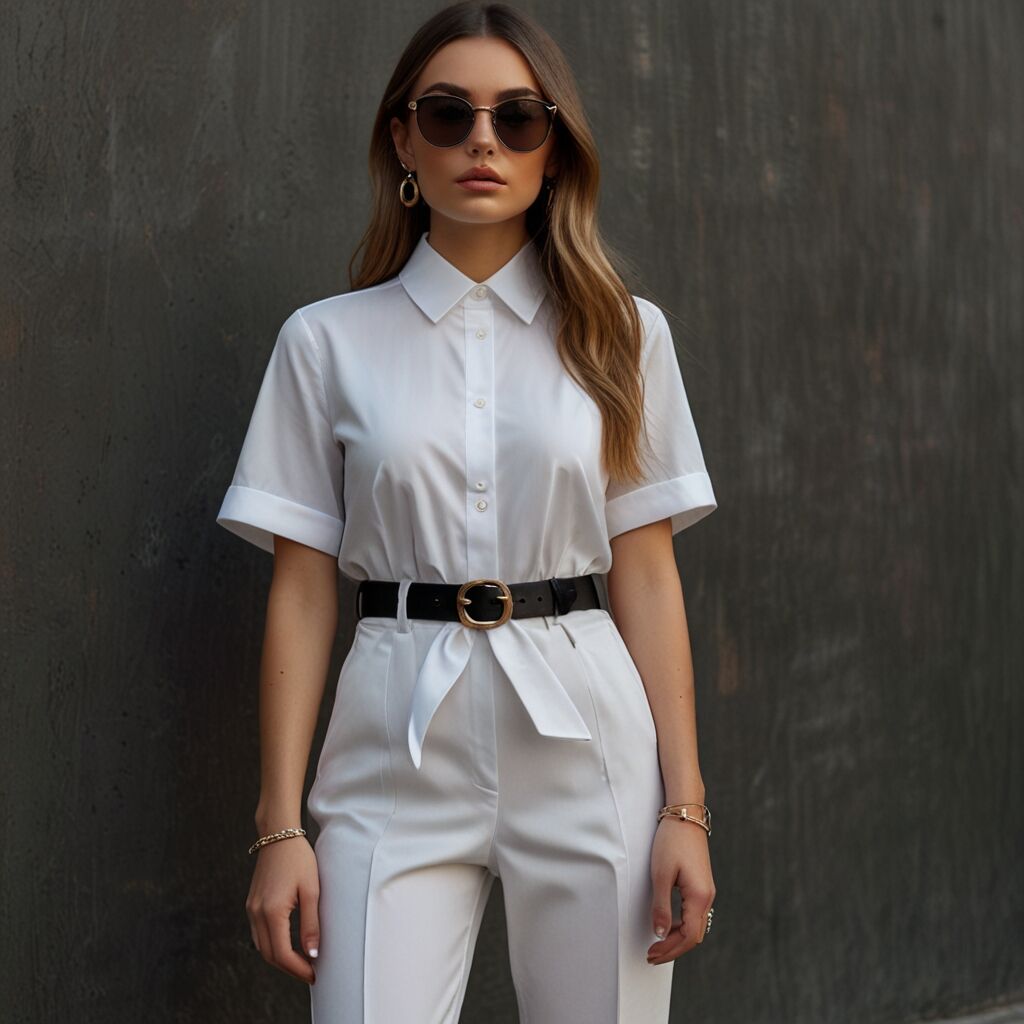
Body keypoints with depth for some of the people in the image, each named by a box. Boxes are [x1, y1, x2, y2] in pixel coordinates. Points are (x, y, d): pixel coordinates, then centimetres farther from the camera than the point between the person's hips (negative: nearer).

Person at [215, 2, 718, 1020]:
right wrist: (280, 825, -2)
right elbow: (301, 591, 3)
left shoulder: (622, 332, 7)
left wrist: (685, 807, -2)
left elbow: (646, 572, 4)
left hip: (585, 748, 1)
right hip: (398, 755, -1)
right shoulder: (328, 340, 5)